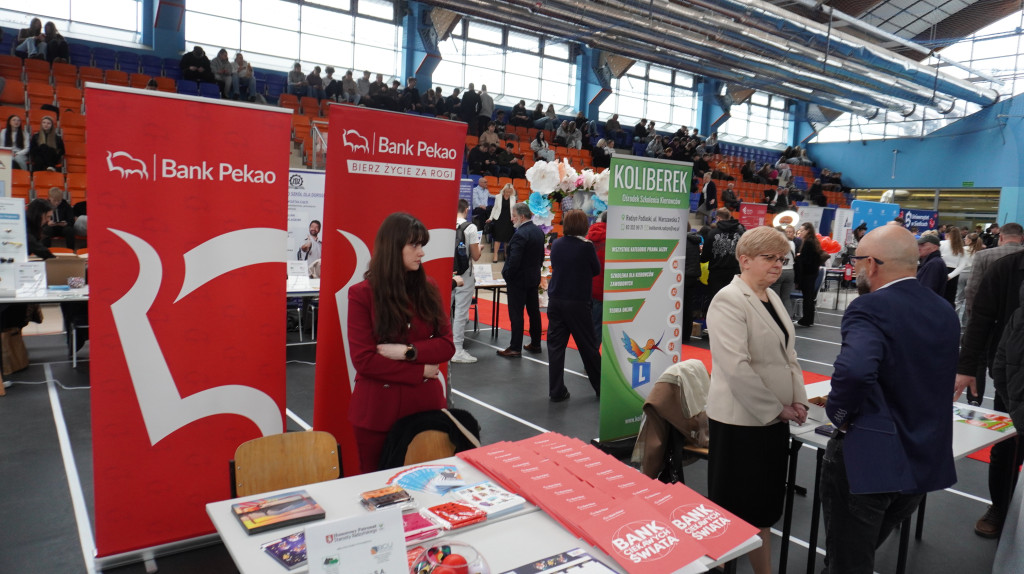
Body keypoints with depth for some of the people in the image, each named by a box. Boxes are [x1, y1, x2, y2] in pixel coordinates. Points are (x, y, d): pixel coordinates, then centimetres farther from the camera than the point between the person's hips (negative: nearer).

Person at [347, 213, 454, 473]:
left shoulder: (428, 288, 4)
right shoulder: (362, 294, -8)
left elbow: (446, 345, 0)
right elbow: (364, 360, -12)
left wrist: (408, 351, -16)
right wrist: (421, 371, -11)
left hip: (426, 404, 3)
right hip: (378, 410, -3)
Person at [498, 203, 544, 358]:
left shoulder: (520, 235, -22)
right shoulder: (539, 231, 7)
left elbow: (514, 260, -25)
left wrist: (506, 274, -12)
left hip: (518, 280, -9)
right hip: (534, 278, 9)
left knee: (516, 313, -3)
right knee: (534, 311, 14)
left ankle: (515, 348, 2)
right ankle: (535, 343, 24)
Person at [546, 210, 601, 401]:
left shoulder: (556, 244, 2)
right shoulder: (586, 247, -12)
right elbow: (596, 270, 0)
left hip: (555, 300, 4)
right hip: (578, 302, -4)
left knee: (555, 345, 6)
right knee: (588, 346, 8)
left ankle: (556, 391, 7)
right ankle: (601, 387, 22)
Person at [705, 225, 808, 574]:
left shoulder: (771, 297, 11)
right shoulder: (729, 301, -17)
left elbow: (787, 354, 16)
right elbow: (736, 366, -24)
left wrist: (798, 401, 4)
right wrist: (776, 409, -16)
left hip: (773, 418, 8)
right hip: (741, 420, -8)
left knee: (765, 503, 18)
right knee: (736, 507, 5)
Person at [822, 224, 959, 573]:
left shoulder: (869, 309, -20)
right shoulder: (944, 311, 5)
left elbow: (853, 370, -38)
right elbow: (939, 381, 16)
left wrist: (839, 412, -20)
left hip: (867, 460, -7)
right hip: (925, 461, 8)